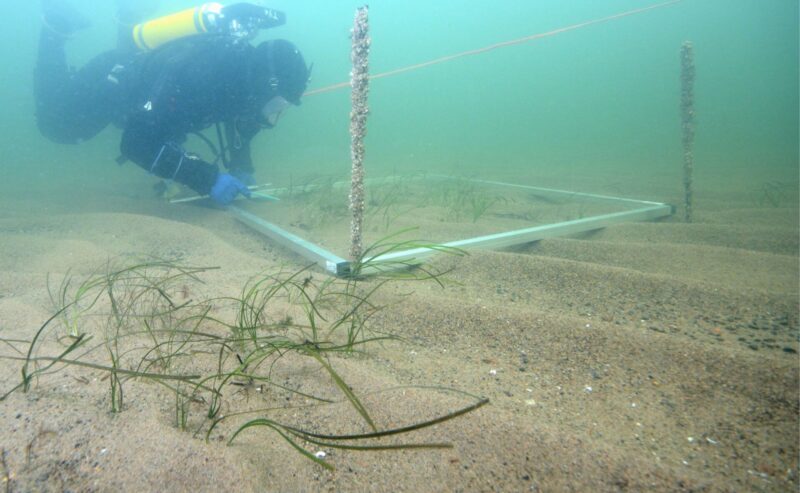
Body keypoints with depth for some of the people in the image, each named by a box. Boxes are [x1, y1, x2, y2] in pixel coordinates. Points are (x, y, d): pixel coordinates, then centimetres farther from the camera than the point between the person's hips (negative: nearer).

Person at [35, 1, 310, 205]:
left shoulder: (245, 67, -22)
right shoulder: (198, 74, -46)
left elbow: (239, 119, -3)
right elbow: (138, 143, -49)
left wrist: (241, 171, -18)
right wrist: (209, 179, -52)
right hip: (113, 79, -5)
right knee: (55, 127, 20)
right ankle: (57, 27, 22)